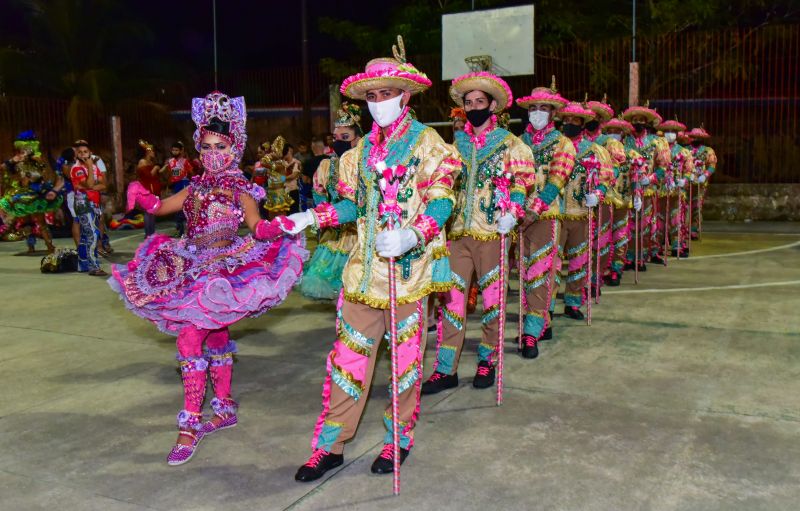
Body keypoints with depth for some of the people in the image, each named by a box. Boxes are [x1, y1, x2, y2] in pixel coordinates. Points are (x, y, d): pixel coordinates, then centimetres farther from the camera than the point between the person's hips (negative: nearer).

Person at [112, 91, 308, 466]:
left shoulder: (239, 189, -6)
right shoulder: (197, 187, 12)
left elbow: (256, 226, -18)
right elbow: (160, 208, 15)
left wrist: (270, 229, -41)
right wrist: (142, 197, -7)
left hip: (222, 271, -6)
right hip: (193, 272, 7)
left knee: (190, 340, -12)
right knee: (215, 336, 16)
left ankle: (191, 424, -5)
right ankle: (224, 408, 30)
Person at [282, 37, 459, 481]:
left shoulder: (427, 143, -4)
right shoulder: (363, 149, 14)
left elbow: (440, 202, -13)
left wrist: (411, 235, -31)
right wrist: (311, 218, 5)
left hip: (407, 267, -4)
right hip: (364, 268, 5)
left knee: (405, 357, 9)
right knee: (348, 356, 6)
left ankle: (399, 440, 25)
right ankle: (330, 445, 16)